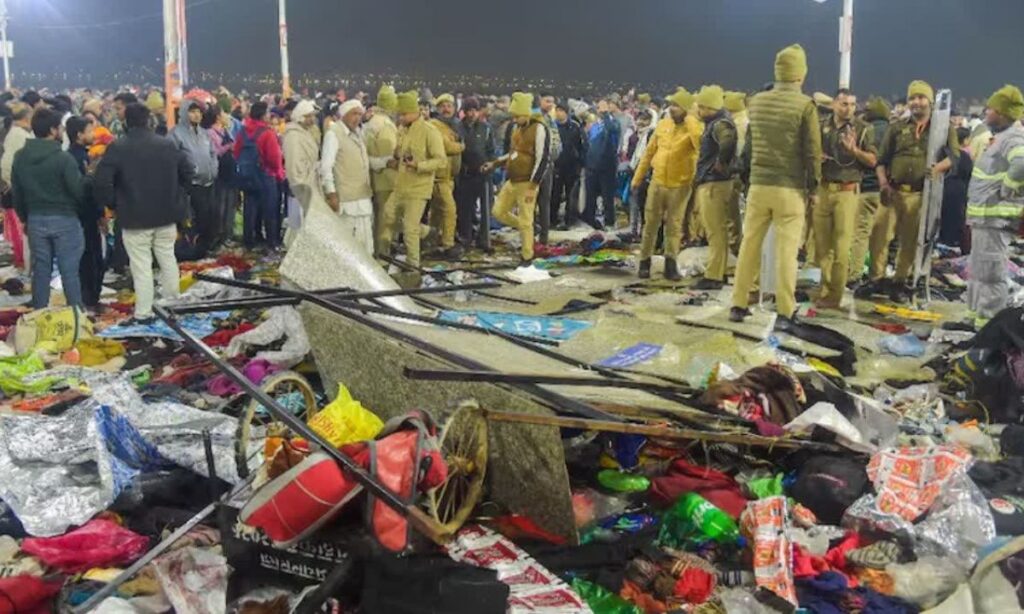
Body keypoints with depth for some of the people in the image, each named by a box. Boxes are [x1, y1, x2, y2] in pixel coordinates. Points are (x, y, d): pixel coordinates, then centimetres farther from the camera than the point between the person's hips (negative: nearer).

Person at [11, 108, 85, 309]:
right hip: (64, 219, -5)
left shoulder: (20, 157, 4)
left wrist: (24, 218, 21)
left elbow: (17, 192, 10)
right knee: (69, 271, 0)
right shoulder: (63, 157, -16)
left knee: (41, 270, 12)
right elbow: (78, 190, -16)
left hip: (35, 220, 5)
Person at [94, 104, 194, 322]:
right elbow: (189, 172, 9)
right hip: (166, 213, 4)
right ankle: (172, 301, 28)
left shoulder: (117, 148, -9)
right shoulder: (168, 144, 3)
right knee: (167, 258, 18)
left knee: (141, 265, 0)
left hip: (135, 216, -4)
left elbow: (101, 182, -15)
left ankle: (144, 312, 2)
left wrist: (113, 204, 0)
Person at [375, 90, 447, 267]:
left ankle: (412, 265, 8)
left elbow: (441, 160, -15)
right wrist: (395, 162, 2)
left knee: (410, 229, -5)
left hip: (417, 190, -7)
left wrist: (418, 165, -26)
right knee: (386, 218, 13)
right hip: (399, 187, 8)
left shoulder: (429, 132, -12)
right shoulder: (402, 131, 10)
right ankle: (381, 254, 29)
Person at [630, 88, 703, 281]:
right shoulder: (663, 124, 3)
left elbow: (702, 147, -30)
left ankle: (671, 264, 12)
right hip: (657, 182, 4)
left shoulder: (693, 128, -10)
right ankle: (645, 262, 18)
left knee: (674, 225, 4)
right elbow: (649, 152, 11)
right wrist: (638, 177, 12)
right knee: (650, 223, 7)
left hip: (680, 185, -4)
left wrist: (690, 123, -29)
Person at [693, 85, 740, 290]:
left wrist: (721, 163, -24)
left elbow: (728, 142, -37)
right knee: (716, 231, 17)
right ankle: (718, 272, 26)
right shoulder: (714, 123, 16)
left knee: (715, 232, -6)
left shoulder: (720, 124, -16)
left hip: (715, 184, -11)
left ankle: (713, 276, -3)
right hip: (708, 183, 11)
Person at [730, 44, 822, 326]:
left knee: (749, 245, 10)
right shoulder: (805, 105, -9)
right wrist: (814, 187, 1)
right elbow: (812, 152, -7)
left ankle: (739, 304, 15)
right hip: (791, 189, -4)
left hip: (758, 185, 4)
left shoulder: (756, 102, 5)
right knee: (786, 250, -1)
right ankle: (785, 312, 2)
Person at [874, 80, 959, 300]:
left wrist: (939, 167, -20)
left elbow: (954, 155, 0)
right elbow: (882, 159, 10)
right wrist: (883, 182, -6)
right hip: (893, 191, 1)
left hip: (920, 194, -1)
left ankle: (900, 281, 13)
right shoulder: (897, 128, 12)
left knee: (910, 241, 1)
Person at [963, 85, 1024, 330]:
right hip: (985, 216, 11)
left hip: (995, 218, -11)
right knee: (978, 270, 20)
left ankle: (989, 326, -2)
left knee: (990, 272, -7)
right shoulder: (1002, 136, 15)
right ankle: (976, 318, 32)